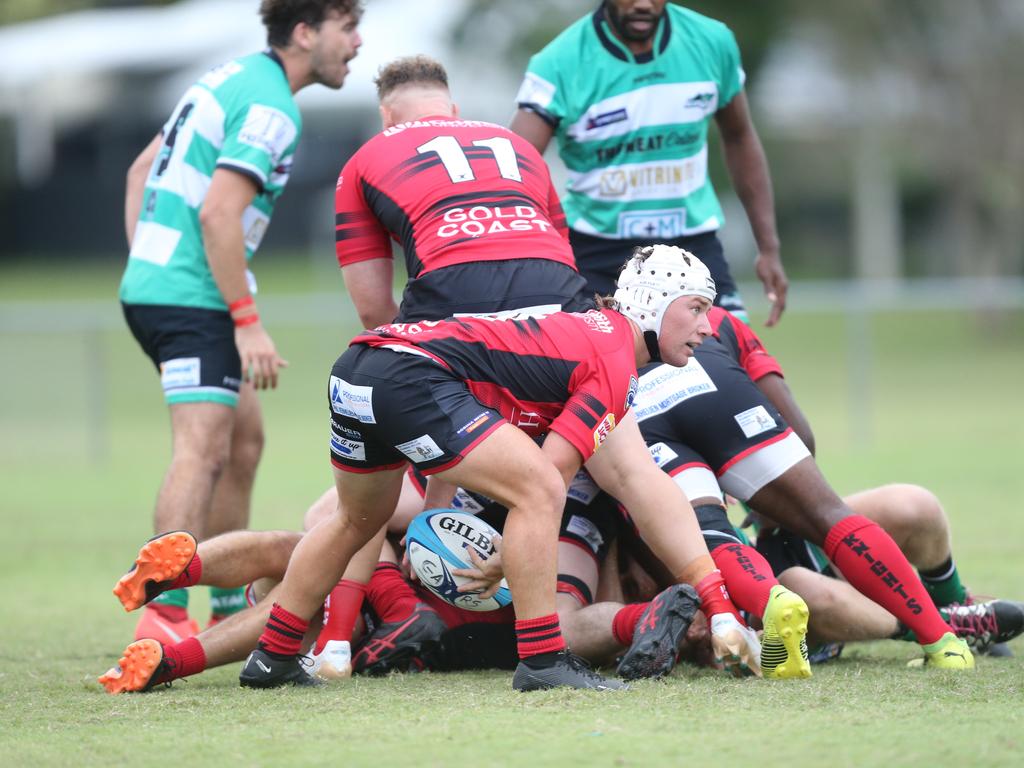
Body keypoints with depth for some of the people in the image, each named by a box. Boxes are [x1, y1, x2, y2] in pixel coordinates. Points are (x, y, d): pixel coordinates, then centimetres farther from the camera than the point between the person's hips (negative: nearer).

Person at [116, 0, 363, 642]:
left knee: (244, 438, 17)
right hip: (192, 296, -10)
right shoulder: (269, 107, -14)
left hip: (152, 283, 10)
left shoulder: (237, 78, 16)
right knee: (203, 449, -17)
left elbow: (142, 169, 22)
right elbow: (218, 213, -23)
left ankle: (232, 610, 23)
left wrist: (146, 263, 22)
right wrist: (248, 323, -21)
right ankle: (165, 617, -26)